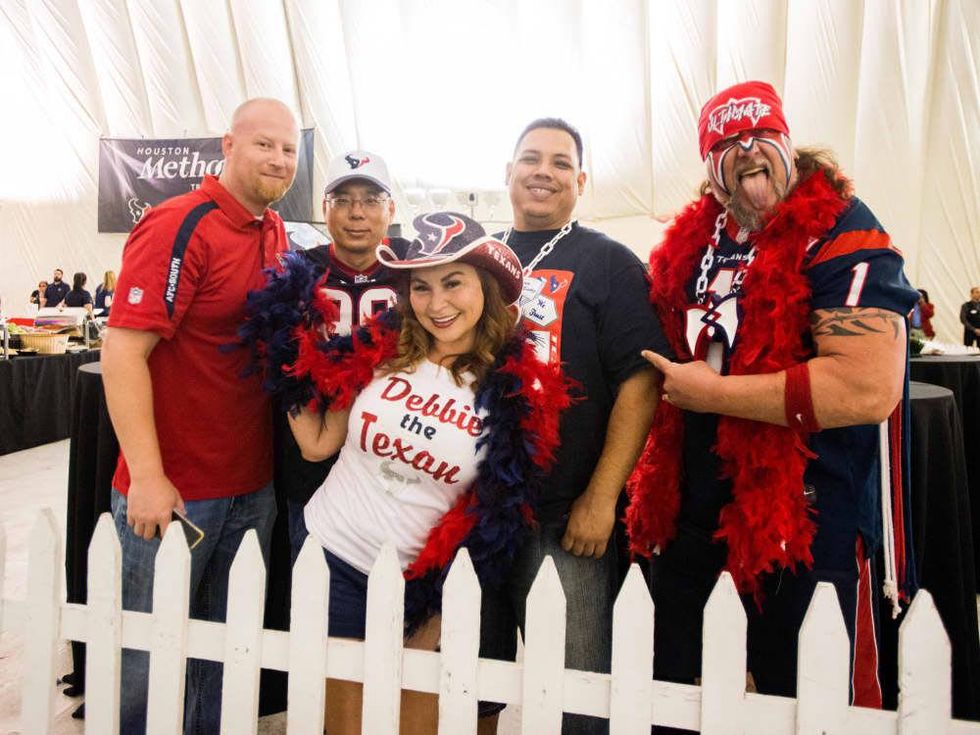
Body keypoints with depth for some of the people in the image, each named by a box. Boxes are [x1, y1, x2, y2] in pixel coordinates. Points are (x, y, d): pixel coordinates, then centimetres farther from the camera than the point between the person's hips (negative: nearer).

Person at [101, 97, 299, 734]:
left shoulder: (277, 234, 7)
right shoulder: (179, 225, -15)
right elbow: (124, 349, -20)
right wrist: (147, 476, -22)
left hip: (253, 485, 7)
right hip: (172, 488, -7)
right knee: (149, 654, 11)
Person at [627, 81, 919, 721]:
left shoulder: (842, 236, -13)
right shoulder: (697, 236, 5)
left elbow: (870, 388, -27)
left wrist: (710, 391, -20)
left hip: (804, 517, -6)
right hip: (693, 503, 7)